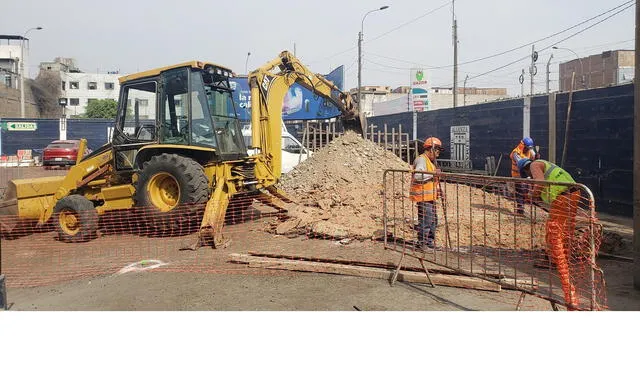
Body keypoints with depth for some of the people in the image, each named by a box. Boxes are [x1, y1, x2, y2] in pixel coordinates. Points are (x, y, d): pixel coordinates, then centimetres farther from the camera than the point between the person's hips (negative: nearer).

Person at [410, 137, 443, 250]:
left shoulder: (430, 161, 20)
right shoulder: (421, 160, -14)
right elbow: (418, 176, -27)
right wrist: (432, 174, -23)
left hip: (429, 197, 11)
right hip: (423, 196, -11)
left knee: (433, 219, 16)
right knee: (426, 220, -8)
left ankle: (430, 242, 26)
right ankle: (422, 243, 1)